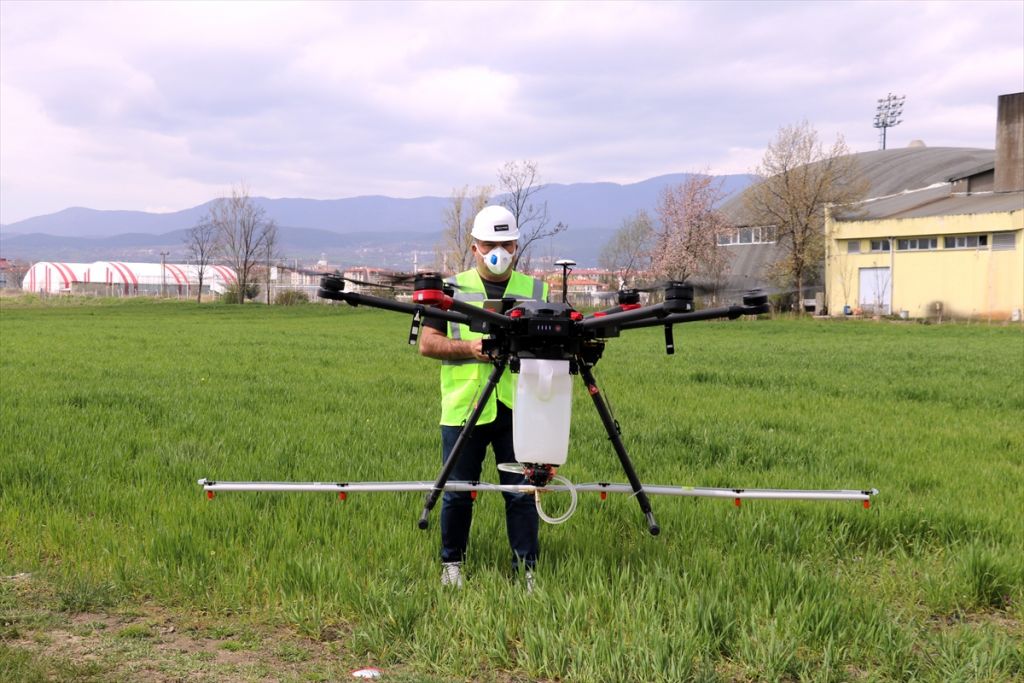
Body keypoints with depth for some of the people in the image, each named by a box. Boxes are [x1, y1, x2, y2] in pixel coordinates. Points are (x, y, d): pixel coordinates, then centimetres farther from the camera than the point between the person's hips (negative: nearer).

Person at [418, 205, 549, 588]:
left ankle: (526, 569, 13)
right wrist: (468, 347, -11)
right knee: (458, 492, 7)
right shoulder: (453, 289, 9)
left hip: (519, 409, 0)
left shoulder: (537, 291, 11)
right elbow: (427, 343, 5)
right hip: (463, 408, 0)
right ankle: (452, 563, 24)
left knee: (522, 492, 2)